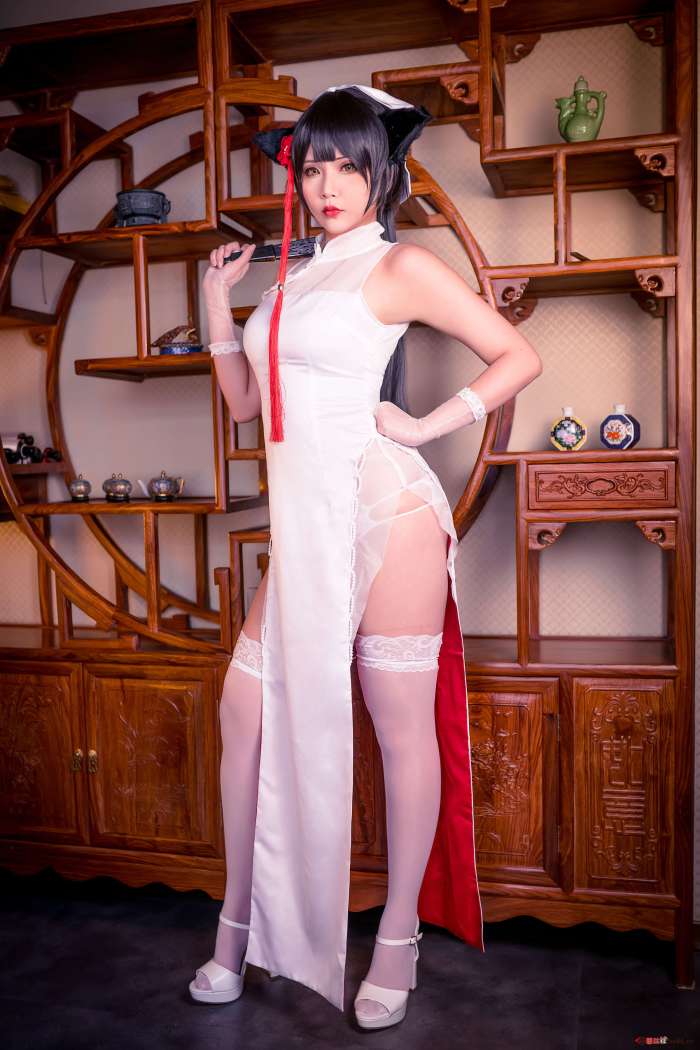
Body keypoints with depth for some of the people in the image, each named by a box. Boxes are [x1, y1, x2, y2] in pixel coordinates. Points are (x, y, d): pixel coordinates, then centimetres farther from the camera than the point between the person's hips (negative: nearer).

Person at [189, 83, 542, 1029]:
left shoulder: (400, 266, 1)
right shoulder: (294, 277, 20)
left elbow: (520, 358, -1)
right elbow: (244, 402, 20)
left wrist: (426, 426, -8)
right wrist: (217, 297, 16)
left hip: (381, 508, -6)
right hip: (304, 523, 7)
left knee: (400, 721, 3)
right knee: (248, 704, 6)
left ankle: (400, 937, 21)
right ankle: (239, 931, 24)